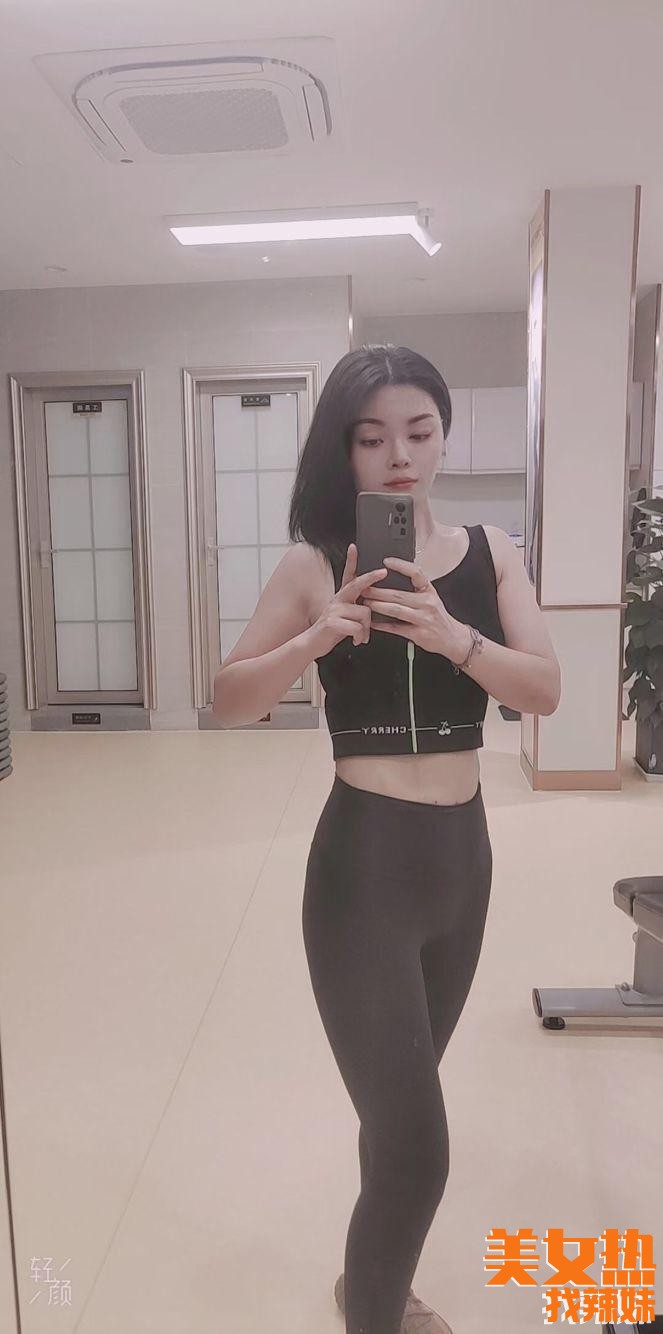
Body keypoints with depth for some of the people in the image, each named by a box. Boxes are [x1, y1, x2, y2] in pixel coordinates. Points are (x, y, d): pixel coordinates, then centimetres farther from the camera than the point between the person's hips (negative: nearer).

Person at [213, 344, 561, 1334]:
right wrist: (322, 634, -23)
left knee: (398, 1103, 23)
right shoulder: (317, 564, -6)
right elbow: (230, 701, -7)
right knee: (416, 1141, -2)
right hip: (364, 863, -4)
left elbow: (546, 689, -6)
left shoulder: (490, 551, 3)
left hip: (464, 855, 5)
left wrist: (451, 635, -23)